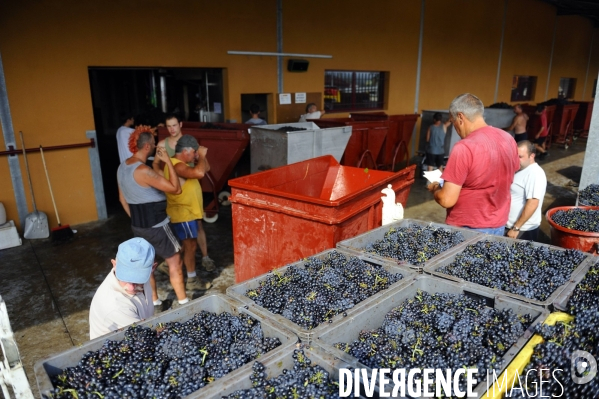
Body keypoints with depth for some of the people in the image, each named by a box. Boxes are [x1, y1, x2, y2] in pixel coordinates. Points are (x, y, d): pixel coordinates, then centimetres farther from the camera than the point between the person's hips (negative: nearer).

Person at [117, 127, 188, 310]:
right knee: (174, 261, 5)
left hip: (137, 225, 9)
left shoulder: (122, 168, 4)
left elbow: (122, 198, 15)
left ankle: (153, 301, 32)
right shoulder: (143, 170, -25)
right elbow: (176, 189, -23)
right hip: (155, 225, -9)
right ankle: (182, 301, 13)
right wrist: (168, 161, -17)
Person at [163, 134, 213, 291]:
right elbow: (199, 173, -39)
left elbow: (205, 168, 15)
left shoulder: (184, 163, 9)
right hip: (183, 214, -10)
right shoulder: (176, 166, -23)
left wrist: (201, 156, -3)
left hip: (188, 212, 10)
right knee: (191, 246, 1)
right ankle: (192, 280, 14)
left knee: (188, 244, 21)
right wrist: (201, 155, -23)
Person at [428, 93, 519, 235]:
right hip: (499, 225, 7)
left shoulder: (464, 148, -23)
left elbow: (447, 200, -24)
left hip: (467, 229, -7)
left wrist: (434, 189, -3)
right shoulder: (508, 139, -1)